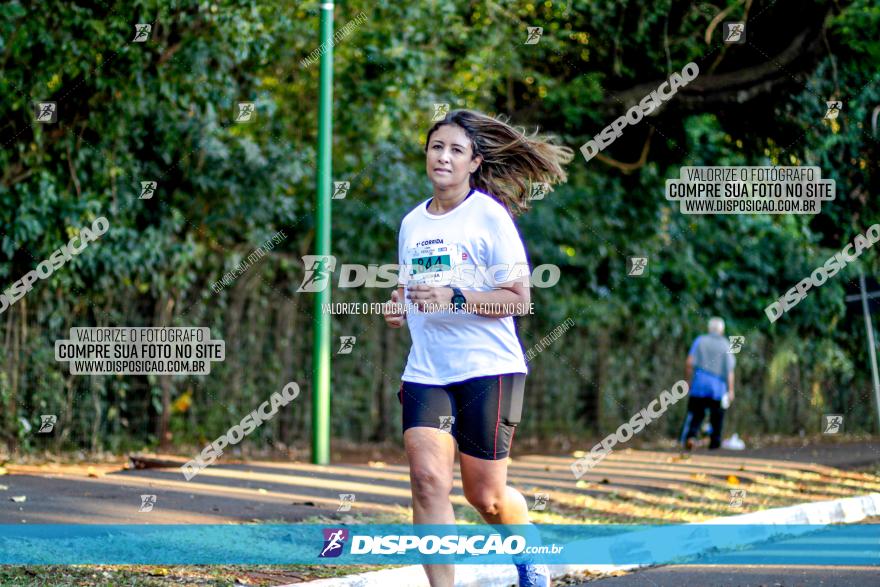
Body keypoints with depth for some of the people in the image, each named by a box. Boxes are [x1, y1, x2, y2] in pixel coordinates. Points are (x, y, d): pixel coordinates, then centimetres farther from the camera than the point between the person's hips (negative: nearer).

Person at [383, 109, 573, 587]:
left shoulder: (490, 215, -6)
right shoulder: (412, 223, 13)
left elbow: (518, 298, -10)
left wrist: (455, 297, -23)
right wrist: (397, 308, 5)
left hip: (488, 368, -4)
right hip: (425, 372, 5)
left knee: (484, 494, 3)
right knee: (428, 478, -15)